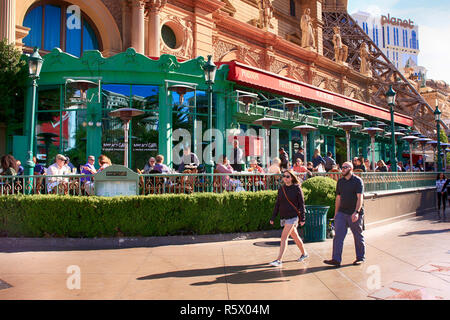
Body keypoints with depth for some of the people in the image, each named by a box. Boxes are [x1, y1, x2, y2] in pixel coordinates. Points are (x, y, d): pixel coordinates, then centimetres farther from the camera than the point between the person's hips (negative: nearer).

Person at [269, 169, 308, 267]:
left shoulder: (297, 188, -6)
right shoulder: (281, 188, 7)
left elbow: (301, 204, -4)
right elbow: (277, 204, 12)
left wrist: (302, 219, -7)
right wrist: (273, 217, 10)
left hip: (292, 216, -6)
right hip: (283, 217, 6)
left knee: (284, 237, -12)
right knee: (295, 236, 18)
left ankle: (279, 260, -9)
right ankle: (304, 253, 38)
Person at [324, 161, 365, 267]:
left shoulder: (358, 181, -6)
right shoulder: (340, 181, 11)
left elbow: (360, 198, -14)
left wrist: (356, 212, -25)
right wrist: (336, 213, 15)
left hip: (355, 214, -5)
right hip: (342, 213, 5)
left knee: (358, 236, 9)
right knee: (338, 236, -4)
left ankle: (360, 258, 26)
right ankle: (336, 259, -4)